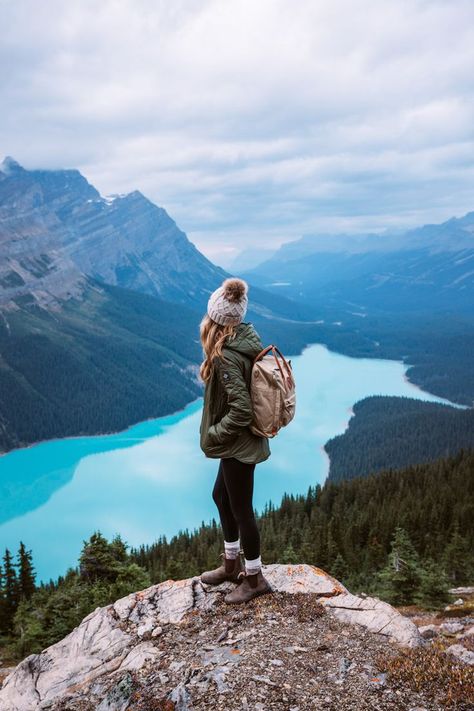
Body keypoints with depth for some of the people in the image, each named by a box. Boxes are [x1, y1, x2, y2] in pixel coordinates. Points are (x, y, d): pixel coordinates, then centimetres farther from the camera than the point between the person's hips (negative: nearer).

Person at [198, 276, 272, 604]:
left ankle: (255, 579, 27)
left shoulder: (226, 357, -27)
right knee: (221, 496, 24)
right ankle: (232, 564, 41)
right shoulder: (248, 338, -1)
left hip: (238, 445, -9)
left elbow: (241, 411, -30)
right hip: (241, 441, 9)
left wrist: (213, 434, -16)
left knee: (240, 509, 8)